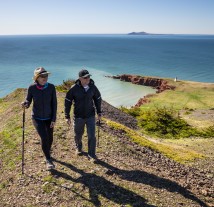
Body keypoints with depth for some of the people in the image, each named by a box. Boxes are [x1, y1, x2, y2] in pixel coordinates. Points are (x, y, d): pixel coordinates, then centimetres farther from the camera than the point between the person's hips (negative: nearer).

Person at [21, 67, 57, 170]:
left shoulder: (51, 87, -12)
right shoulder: (32, 88, -14)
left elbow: (54, 104, -7)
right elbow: (28, 101, -5)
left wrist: (54, 119, -8)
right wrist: (25, 104, -30)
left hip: (49, 117, 2)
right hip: (37, 118, -2)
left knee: (50, 138, 13)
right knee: (44, 138, -13)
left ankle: (47, 153, 44)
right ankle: (48, 160, 6)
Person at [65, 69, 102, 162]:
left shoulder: (93, 87, -9)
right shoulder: (74, 88, -17)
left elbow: (98, 99, 7)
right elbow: (68, 102, -9)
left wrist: (99, 112, 11)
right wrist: (67, 117, -8)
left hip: (90, 116, 1)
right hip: (78, 116, -1)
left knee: (91, 136, -4)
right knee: (78, 134, 18)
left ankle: (91, 155, 11)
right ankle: (78, 148, 48)